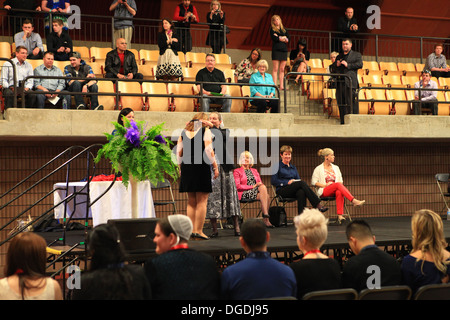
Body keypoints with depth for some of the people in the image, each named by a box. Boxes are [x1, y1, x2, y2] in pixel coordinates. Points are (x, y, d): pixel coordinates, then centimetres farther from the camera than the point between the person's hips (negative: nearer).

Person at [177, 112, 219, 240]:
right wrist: (215, 167, -4)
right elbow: (209, 151, -9)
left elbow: (179, 152, 9)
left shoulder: (184, 132, 12)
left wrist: (181, 167, 18)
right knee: (202, 201, -2)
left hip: (187, 167, 5)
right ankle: (199, 231, -5)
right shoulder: (205, 130, -1)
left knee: (191, 202, 12)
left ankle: (191, 230, 12)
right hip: (201, 167, -5)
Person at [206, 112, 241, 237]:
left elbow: (223, 135, -10)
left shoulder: (226, 132, 14)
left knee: (229, 194, -3)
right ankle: (214, 229, 0)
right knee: (211, 196, -4)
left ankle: (236, 227, 1)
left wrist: (212, 127, -21)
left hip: (224, 166, 0)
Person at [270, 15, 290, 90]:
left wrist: (279, 37, -6)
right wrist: (283, 38, -1)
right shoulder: (272, 29, 5)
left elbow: (288, 38, 6)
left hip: (284, 50, 5)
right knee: (275, 69, -8)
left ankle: (281, 86, 2)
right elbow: (274, 38, -12)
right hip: (276, 49, -5)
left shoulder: (284, 29, 18)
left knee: (282, 69, 2)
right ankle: (274, 85, -11)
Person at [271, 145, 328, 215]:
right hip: (282, 191, -4)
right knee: (302, 183, -30)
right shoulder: (278, 166, 8)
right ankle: (317, 205, -37)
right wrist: (287, 182, -14)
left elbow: (298, 179, 21)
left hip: (294, 191, 5)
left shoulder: (293, 167, 27)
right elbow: (273, 181, -3)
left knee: (301, 192, -35)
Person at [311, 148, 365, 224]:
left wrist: (340, 184, -4)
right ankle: (354, 201, -48)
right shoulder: (318, 169, 7)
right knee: (337, 184, -35)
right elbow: (313, 182, 0)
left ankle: (340, 216, -49)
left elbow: (340, 181, 20)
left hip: (336, 190, 4)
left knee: (339, 192, -36)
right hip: (323, 192, -4)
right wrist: (325, 185, -12)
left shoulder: (336, 168, 21)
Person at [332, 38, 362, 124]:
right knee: (341, 103, 3)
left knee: (351, 103, -11)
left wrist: (348, 65, -12)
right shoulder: (339, 56, 27)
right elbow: (333, 65, 28)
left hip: (349, 82, -5)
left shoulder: (356, 55, 12)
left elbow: (360, 64, -4)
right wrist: (336, 64, 4)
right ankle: (343, 122, 6)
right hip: (339, 83, 5)